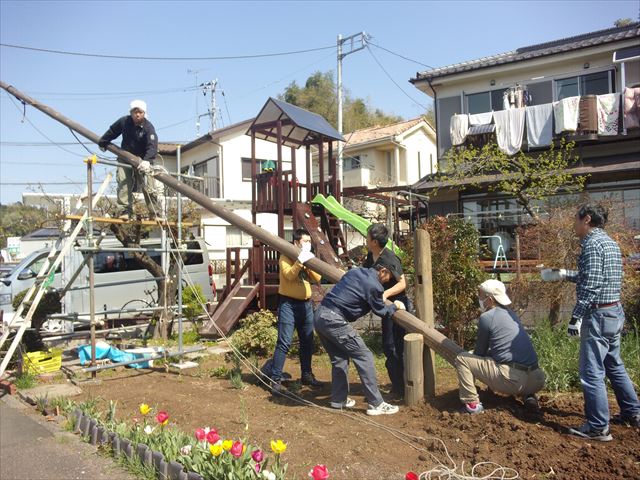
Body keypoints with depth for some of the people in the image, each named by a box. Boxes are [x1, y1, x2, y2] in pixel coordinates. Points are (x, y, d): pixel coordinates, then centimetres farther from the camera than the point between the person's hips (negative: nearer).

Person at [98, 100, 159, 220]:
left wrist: (147, 161, -48)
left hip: (143, 161, -3)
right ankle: (125, 211, -10)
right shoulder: (124, 121, -5)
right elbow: (112, 131, 15)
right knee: (123, 184, -11)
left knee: (149, 187, -6)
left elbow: (152, 146, -32)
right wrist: (102, 142, 27)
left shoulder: (148, 128, -19)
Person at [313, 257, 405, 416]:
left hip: (319, 315, 9)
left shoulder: (355, 272, 16)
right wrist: (395, 306, 28)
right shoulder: (374, 286, -7)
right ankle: (376, 404, 3)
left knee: (339, 358, 20)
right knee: (364, 356, -1)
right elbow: (381, 311, 8)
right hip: (334, 320, -9)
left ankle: (338, 400, 28)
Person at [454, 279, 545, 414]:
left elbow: (480, 351, 7)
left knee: (462, 359, 3)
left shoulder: (486, 317, -3)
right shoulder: (511, 314, 19)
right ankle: (528, 395, 15)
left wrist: (473, 355, 29)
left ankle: (472, 404, 0)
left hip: (511, 378, -7)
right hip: (535, 381, 7)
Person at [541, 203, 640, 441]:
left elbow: (590, 286, -22)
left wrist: (575, 318, -19)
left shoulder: (592, 244, -16)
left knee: (592, 372, -2)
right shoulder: (610, 242, 13)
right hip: (615, 313, 10)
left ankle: (598, 427, 5)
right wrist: (563, 274, 30)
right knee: (614, 366, 22)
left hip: (598, 315, -10)